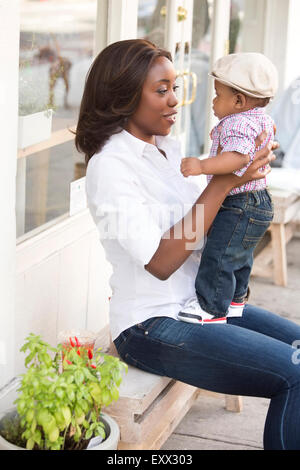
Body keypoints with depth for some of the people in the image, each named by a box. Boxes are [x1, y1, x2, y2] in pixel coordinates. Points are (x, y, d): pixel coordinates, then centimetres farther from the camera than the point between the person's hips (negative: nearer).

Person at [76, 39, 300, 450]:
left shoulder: (169, 148, 10)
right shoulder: (110, 164, -15)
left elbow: (199, 229, 12)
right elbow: (160, 262, -23)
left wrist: (246, 169, -4)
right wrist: (224, 181, -23)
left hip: (198, 304, 9)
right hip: (151, 327, -9)